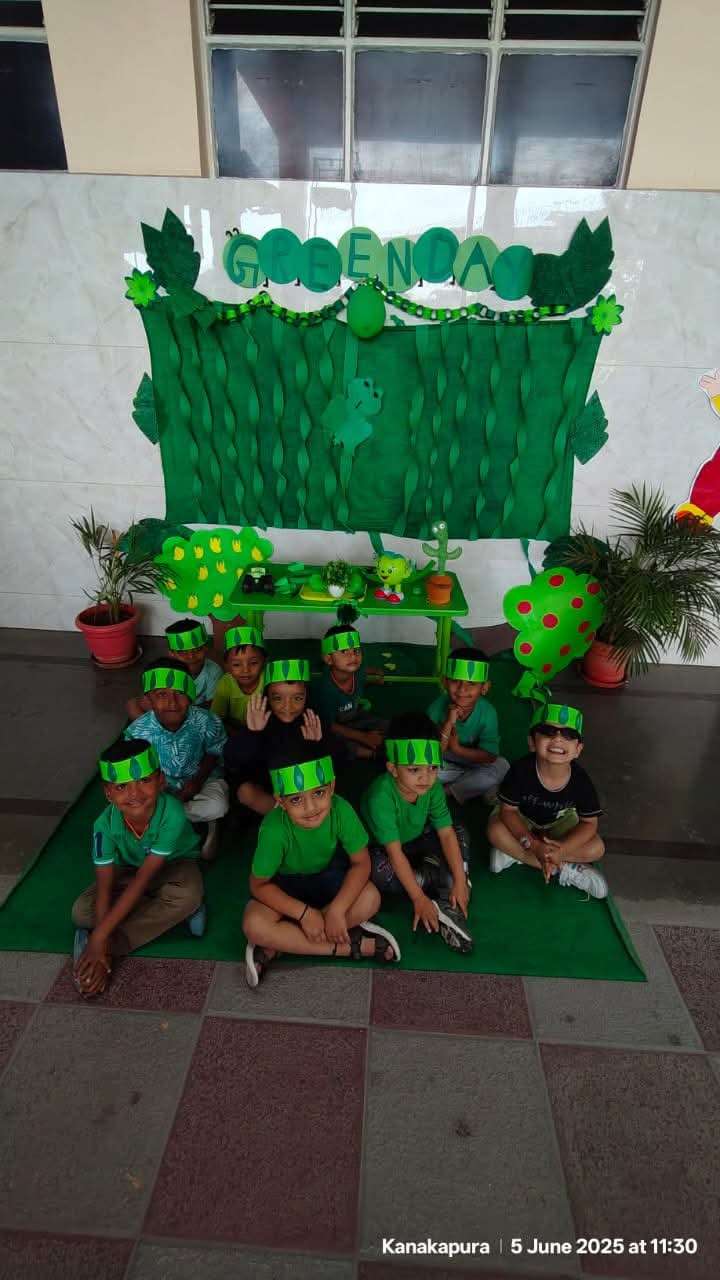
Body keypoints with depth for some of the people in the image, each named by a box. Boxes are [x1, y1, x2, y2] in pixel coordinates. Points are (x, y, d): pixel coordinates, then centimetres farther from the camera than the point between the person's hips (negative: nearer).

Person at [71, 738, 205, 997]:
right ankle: (172, 913, -15)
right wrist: (101, 948, -31)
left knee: (187, 895, -37)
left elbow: (142, 879, -34)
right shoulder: (106, 824, -28)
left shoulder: (171, 814, -38)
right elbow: (104, 888, -23)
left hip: (174, 864, -3)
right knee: (81, 912, -22)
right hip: (128, 869, 3)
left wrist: (101, 938, -34)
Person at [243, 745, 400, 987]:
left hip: (328, 875, 2)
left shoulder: (341, 811, -31)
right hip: (285, 882, -2)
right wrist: (304, 913, -26)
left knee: (370, 898, -25)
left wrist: (337, 910, -28)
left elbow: (361, 862, -18)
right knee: (255, 926, -29)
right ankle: (350, 946, -19)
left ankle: (278, 945, -17)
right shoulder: (274, 829, -34)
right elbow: (259, 885, -19)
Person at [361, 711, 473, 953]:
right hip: (381, 850, -5)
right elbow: (395, 853, -33)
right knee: (378, 871, -36)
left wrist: (460, 881, -23)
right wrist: (419, 899, -31)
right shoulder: (381, 795, -36)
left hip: (415, 842, 5)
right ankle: (440, 879, -14)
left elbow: (447, 834, -17)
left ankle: (447, 904, -19)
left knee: (460, 835, -11)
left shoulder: (433, 787, -19)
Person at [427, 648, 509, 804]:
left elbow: (490, 756, -20)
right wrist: (449, 723, -39)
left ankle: (447, 790, -10)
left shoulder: (487, 712, -23)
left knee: (502, 766, -25)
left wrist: (456, 748, -28)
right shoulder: (438, 707, -25)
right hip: (443, 763, -1)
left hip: (473, 761, 1)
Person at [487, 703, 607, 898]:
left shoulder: (580, 779, -29)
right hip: (521, 818, -2)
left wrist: (561, 850, -33)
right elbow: (508, 810, -24)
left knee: (596, 849, -19)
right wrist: (533, 844, -35)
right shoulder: (521, 770, -34)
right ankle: (564, 869, -19)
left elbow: (589, 823, -18)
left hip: (559, 822, 2)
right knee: (496, 832, -31)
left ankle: (515, 852, -17)